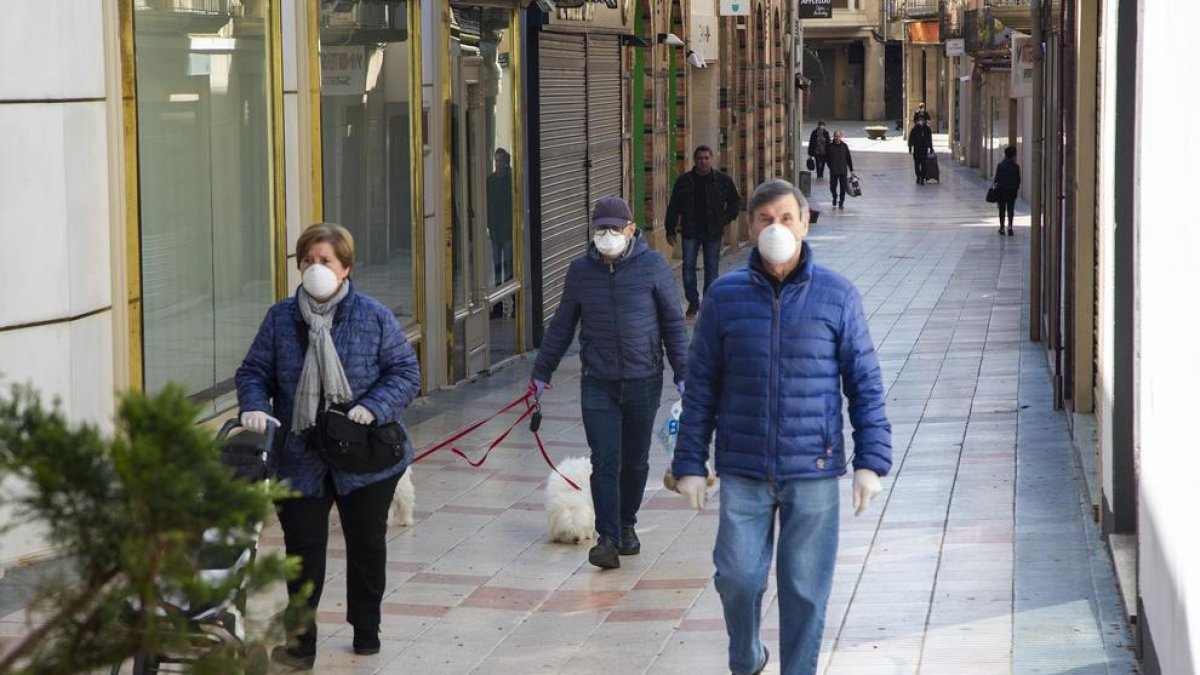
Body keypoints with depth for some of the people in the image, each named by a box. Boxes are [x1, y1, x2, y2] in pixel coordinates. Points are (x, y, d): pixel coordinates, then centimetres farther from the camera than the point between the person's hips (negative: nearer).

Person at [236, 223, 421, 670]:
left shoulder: (374, 317, -4)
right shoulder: (280, 319, 1)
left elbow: (405, 372, -4)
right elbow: (253, 372, 4)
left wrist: (374, 407, -19)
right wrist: (255, 407, -17)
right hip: (300, 460, 0)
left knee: (367, 544, 14)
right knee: (303, 548, -2)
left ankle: (366, 629, 31)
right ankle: (301, 639, 8)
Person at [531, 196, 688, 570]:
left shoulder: (653, 266, -4)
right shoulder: (580, 270, 3)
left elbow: (673, 323, 2)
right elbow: (562, 325, 13)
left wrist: (682, 373, -2)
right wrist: (541, 372, 16)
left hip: (643, 381, 0)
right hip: (598, 384, 1)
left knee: (635, 461, 11)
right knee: (605, 462, -8)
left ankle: (627, 524, 31)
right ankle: (608, 538, -8)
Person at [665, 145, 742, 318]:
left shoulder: (723, 180, 1)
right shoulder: (683, 181, 2)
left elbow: (735, 202, 14)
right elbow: (673, 208, 7)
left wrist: (725, 219, 2)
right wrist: (670, 231, 4)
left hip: (713, 232, 0)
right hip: (691, 232, 0)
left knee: (712, 269, 4)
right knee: (688, 267, -3)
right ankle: (693, 302, 9)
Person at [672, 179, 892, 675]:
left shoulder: (837, 296, -1)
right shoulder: (724, 297, 2)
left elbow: (865, 384, 2)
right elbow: (701, 387, 6)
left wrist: (871, 461, -4)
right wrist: (690, 463, 4)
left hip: (813, 472, -1)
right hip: (743, 471, 1)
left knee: (805, 588, 4)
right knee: (737, 577, 1)